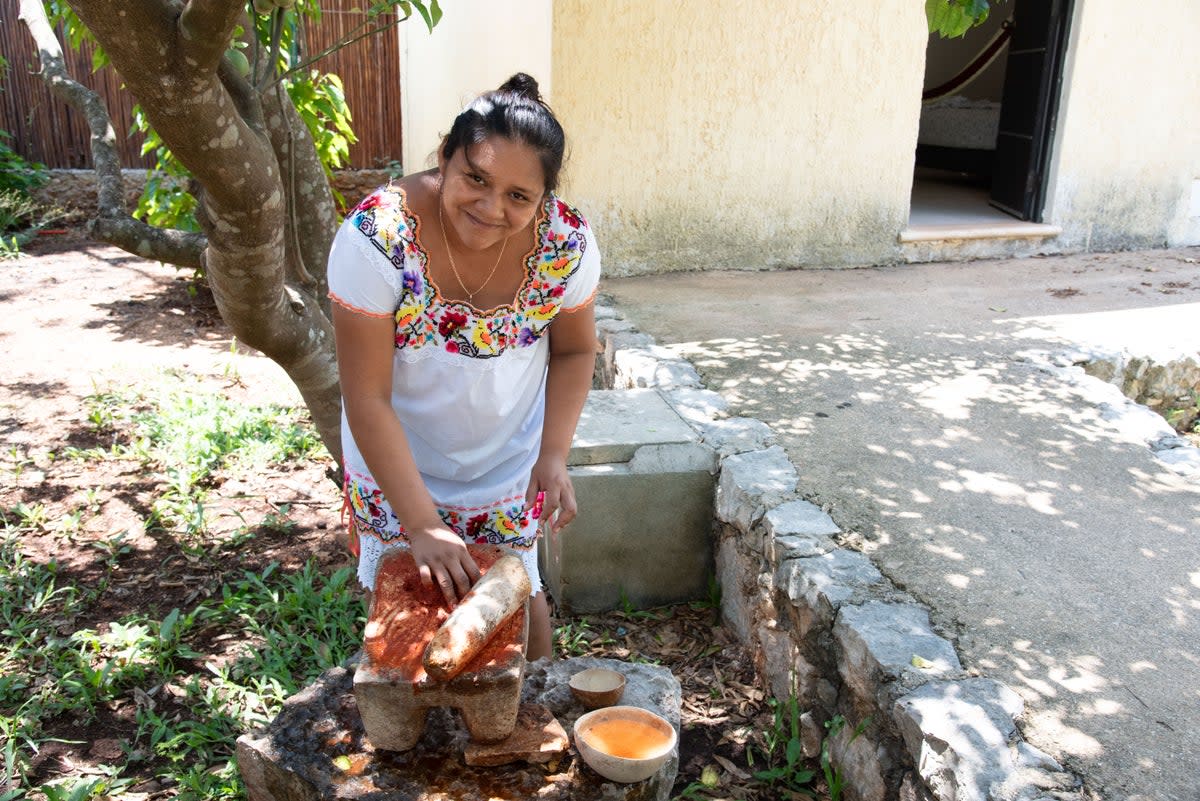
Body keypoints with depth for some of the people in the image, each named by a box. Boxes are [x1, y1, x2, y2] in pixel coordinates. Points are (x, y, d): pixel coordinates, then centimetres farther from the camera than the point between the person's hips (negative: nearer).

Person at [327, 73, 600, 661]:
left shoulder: (565, 242, -20)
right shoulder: (375, 238, -29)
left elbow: (575, 351, -2)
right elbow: (367, 399, -25)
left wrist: (554, 455, -16)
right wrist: (423, 525, -27)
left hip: (510, 467, 2)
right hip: (395, 465, -1)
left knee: (519, 595, 15)